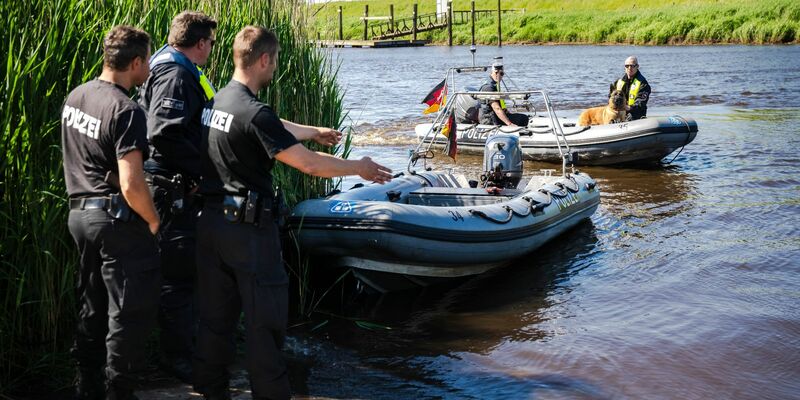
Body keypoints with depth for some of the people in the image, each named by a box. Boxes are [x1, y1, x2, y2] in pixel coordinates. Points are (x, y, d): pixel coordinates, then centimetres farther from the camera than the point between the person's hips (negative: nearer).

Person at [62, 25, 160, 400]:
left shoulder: (74, 97, 7)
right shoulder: (125, 110, -20)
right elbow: (131, 186, -25)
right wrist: (154, 220, -10)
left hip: (80, 213, 9)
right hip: (116, 219, -9)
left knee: (92, 309, 19)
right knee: (130, 313, 1)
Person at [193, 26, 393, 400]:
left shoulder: (215, 102, 7)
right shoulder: (254, 114, -20)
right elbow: (310, 164, -19)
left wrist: (312, 131, 37)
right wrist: (359, 167, -4)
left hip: (210, 221, 9)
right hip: (247, 228, -8)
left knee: (215, 316, 16)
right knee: (264, 320, 3)